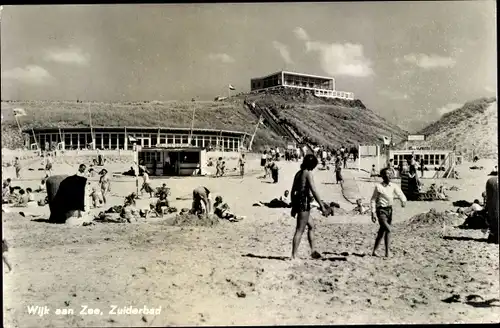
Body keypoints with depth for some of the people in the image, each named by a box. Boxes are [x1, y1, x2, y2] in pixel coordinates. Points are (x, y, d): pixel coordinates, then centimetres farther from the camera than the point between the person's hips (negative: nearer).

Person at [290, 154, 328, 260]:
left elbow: (293, 191, 18)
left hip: (297, 201, 9)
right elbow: (314, 191, -17)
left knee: (311, 225, 21)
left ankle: (313, 250, 23)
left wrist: (293, 207, 23)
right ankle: (293, 256, -1)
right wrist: (322, 206, -16)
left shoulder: (298, 173, 14)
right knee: (300, 230, -4)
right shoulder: (308, 173, -10)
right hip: (304, 202, -9)